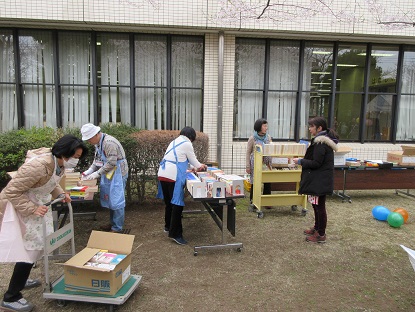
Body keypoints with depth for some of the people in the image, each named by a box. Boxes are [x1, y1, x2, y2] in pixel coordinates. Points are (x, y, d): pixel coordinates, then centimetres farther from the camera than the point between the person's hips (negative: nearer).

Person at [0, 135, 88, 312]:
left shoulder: (60, 164, -6)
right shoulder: (38, 166, -35)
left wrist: (61, 194, -3)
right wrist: (32, 209, -31)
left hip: (35, 204, 9)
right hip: (18, 206, -9)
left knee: (35, 244, 20)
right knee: (29, 249, -7)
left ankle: (20, 280, 42)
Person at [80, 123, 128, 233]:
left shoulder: (108, 142, -24)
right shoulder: (98, 142, 8)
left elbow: (111, 163, -26)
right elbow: (97, 159, 16)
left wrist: (97, 173, -19)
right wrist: (88, 171, 4)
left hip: (117, 173, -10)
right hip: (108, 174, 10)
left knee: (116, 200, -3)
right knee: (110, 199, 17)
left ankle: (117, 228, 6)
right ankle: (112, 223, 31)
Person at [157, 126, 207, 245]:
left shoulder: (174, 141, 23)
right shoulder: (187, 144, -2)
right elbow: (193, 160, 7)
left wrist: (196, 166, 39)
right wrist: (200, 167, 29)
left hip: (162, 174, 9)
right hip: (173, 176, -9)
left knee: (169, 202, 21)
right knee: (177, 204, -3)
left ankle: (168, 226, 35)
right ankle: (175, 233, 0)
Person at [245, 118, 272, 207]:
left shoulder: (268, 137, 8)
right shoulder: (252, 138, -4)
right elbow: (248, 152, -1)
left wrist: (270, 163, 2)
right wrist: (248, 166, -4)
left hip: (266, 163, 4)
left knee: (268, 182, 1)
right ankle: (253, 202, 17)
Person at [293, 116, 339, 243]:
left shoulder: (320, 143, -20)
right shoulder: (324, 140, 12)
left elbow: (316, 163, -22)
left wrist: (300, 161, -12)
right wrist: (303, 160, 12)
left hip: (320, 180, -10)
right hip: (319, 179, 10)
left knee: (319, 206, -1)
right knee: (316, 204, 20)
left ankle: (321, 235, 10)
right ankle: (317, 227, 35)